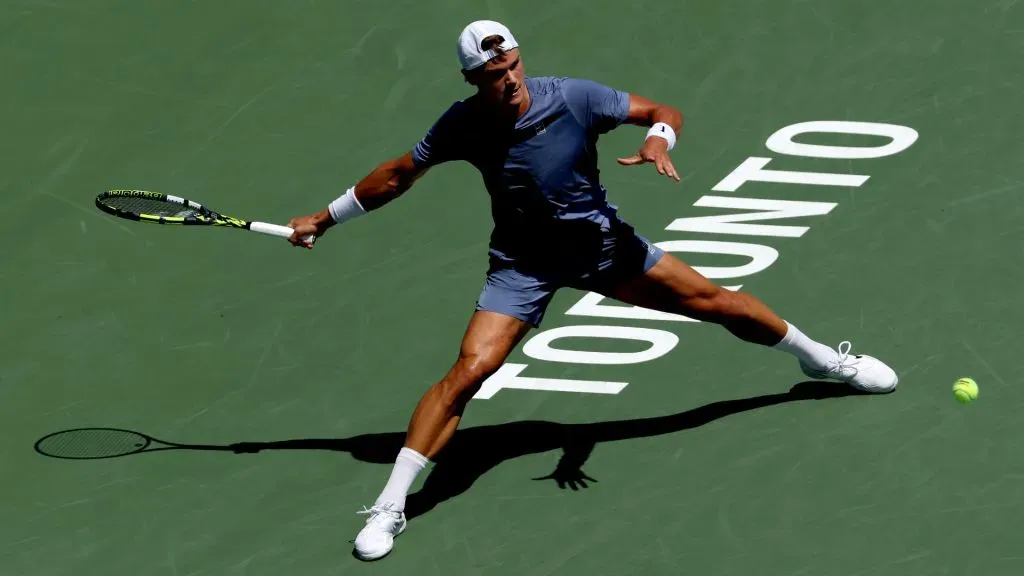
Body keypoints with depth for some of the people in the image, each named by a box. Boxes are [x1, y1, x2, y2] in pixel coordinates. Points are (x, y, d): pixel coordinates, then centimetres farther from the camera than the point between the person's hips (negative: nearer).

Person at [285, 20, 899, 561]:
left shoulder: (574, 98, -21)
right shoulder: (463, 125, -17)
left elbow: (666, 113, -11)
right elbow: (399, 173, -1)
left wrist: (657, 141, -35)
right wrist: (324, 219, 4)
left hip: (601, 241, 1)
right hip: (523, 263, -1)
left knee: (716, 301, 5)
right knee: (470, 369, -20)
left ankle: (822, 359, 35)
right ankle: (389, 509, -16)